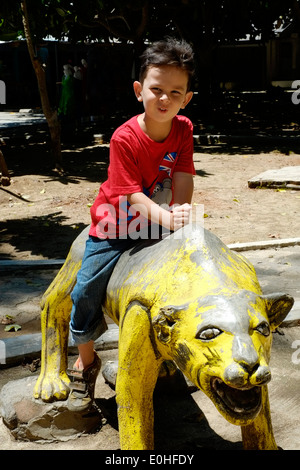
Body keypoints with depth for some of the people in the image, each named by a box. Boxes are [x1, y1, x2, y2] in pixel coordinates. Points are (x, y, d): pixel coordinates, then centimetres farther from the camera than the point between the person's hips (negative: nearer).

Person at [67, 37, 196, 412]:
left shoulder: (183, 130, -9)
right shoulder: (125, 138, -24)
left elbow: (183, 178, -14)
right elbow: (131, 196, -28)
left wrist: (180, 213, -30)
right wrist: (166, 218, -40)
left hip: (161, 224, 4)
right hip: (116, 228, -4)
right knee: (86, 290, -6)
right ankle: (86, 362, 18)